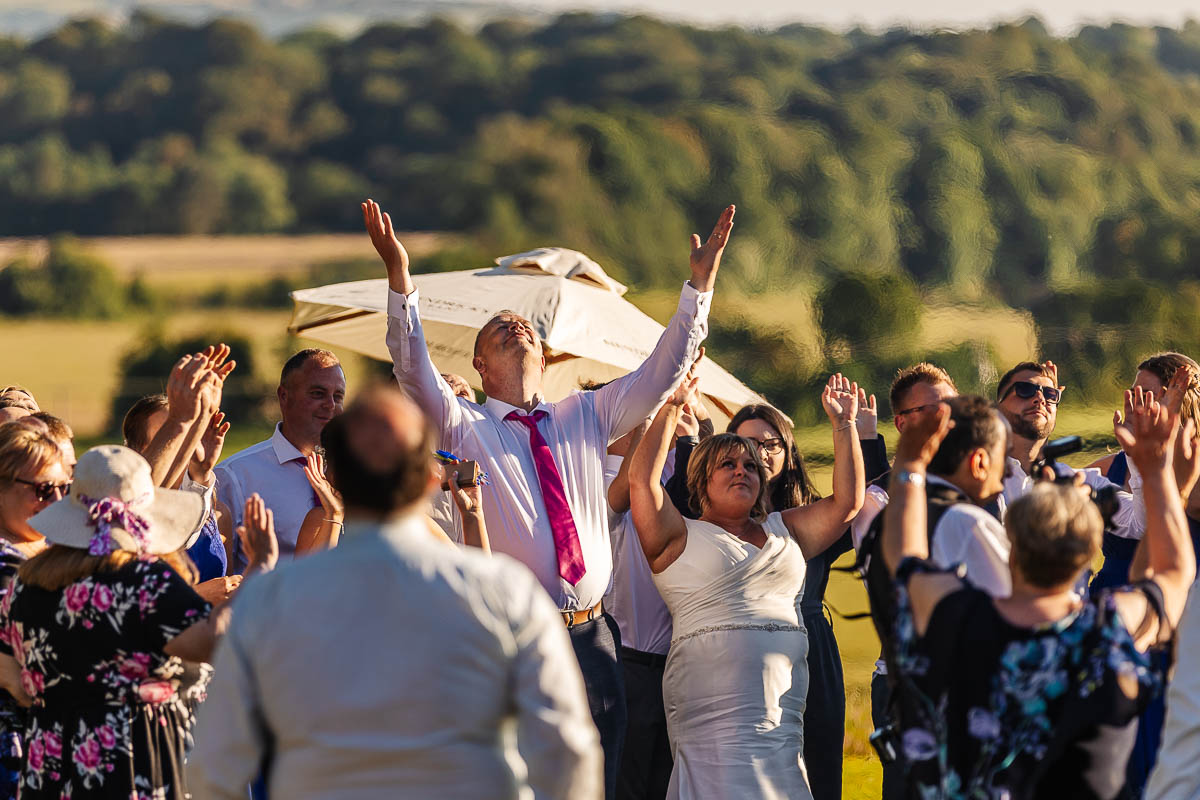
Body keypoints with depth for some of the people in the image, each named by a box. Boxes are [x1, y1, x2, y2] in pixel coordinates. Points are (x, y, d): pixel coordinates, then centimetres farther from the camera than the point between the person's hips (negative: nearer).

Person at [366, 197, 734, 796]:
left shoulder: (586, 417, 16)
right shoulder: (464, 427, 5)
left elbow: (663, 371, 12)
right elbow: (413, 369, -9)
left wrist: (700, 283, 2)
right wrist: (400, 279, -23)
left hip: (591, 639, 4)